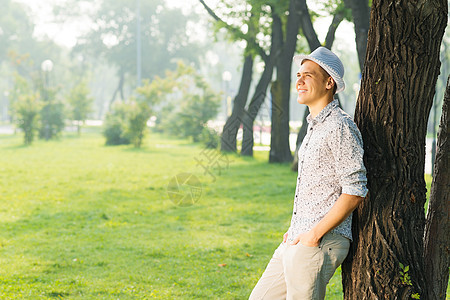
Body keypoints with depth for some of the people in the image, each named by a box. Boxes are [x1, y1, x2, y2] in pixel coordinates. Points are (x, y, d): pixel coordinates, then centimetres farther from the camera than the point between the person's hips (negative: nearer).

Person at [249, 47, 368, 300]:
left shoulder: (340, 127, -13)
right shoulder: (315, 127, 18)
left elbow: (355, 191, -18)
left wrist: (314, 234, -18)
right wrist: (294, 231, 15)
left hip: (320, 243, -10)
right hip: (296, 242, 10)